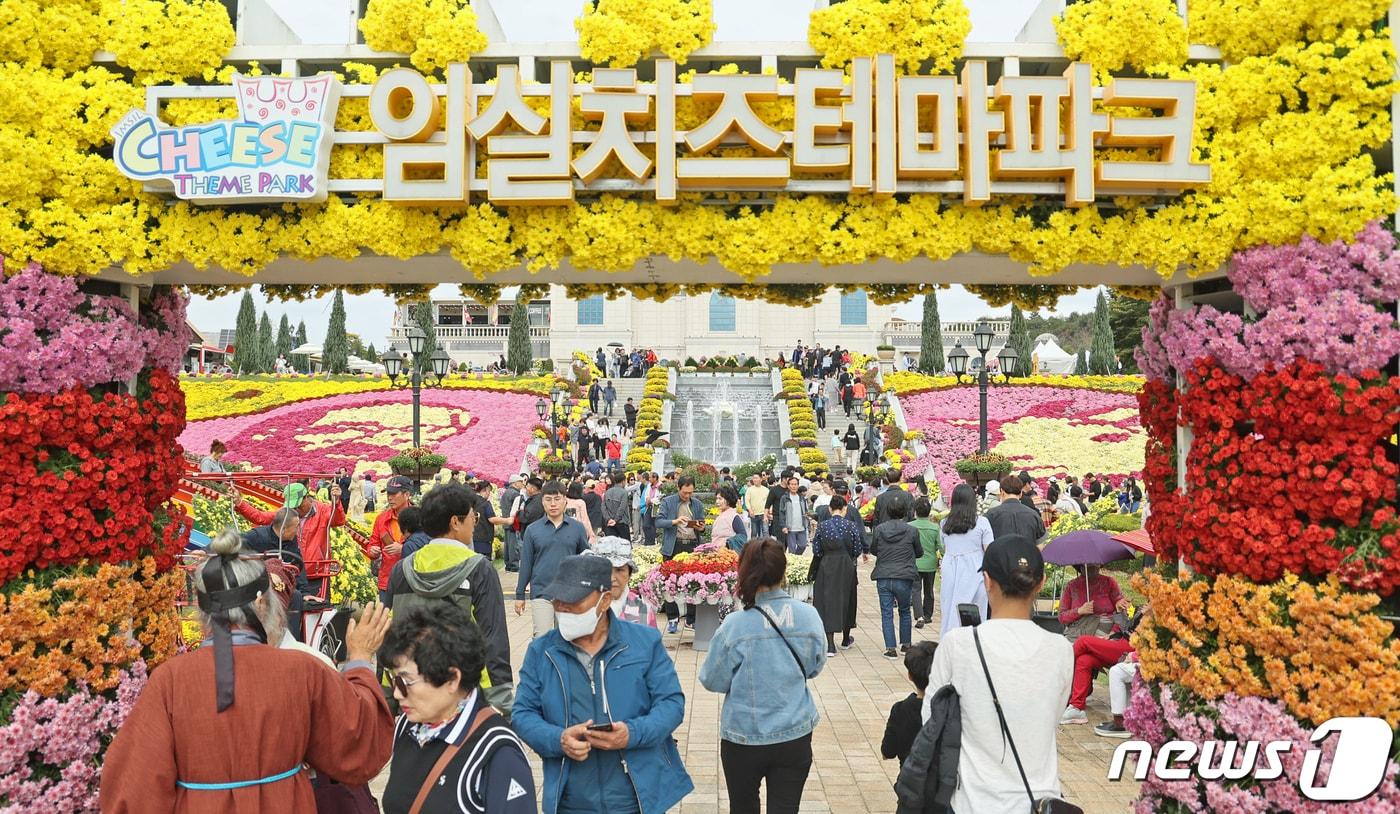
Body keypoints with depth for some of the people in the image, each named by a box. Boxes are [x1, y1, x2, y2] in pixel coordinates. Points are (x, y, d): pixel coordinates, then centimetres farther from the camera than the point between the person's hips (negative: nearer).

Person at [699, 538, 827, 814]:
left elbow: (712, 681, -7)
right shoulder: (809, 616, -9)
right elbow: (814, 667, 6)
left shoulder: (735, 625, -18)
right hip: (795, 735, 2)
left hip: (743, 737, -1)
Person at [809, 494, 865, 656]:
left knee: (827, 601, 2)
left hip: (826, 567, 0)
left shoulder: (822, 526, -4)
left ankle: (830, 645, -6)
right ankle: (846, 640, 33)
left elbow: (816, 551, -3)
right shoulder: (851, 525, -7)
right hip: (846, 568, 0)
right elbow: (858, 549, -5)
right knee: (846, 600, 17)